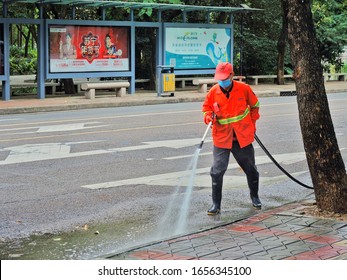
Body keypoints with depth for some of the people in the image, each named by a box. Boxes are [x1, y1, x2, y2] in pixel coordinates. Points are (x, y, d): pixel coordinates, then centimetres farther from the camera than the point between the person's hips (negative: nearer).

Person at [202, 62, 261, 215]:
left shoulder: (244, 89, -7)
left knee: (250, 169, 14)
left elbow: (254, 105, 10)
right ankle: (216, 204, 3)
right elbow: (206, 107, 10)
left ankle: (255, 197, 37)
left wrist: (252, 124, 8)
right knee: (217, 171, -7)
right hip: (221, 138, 0)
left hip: (242, 137, 1)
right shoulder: (213, 91, -6)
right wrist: (208, 116, -12)